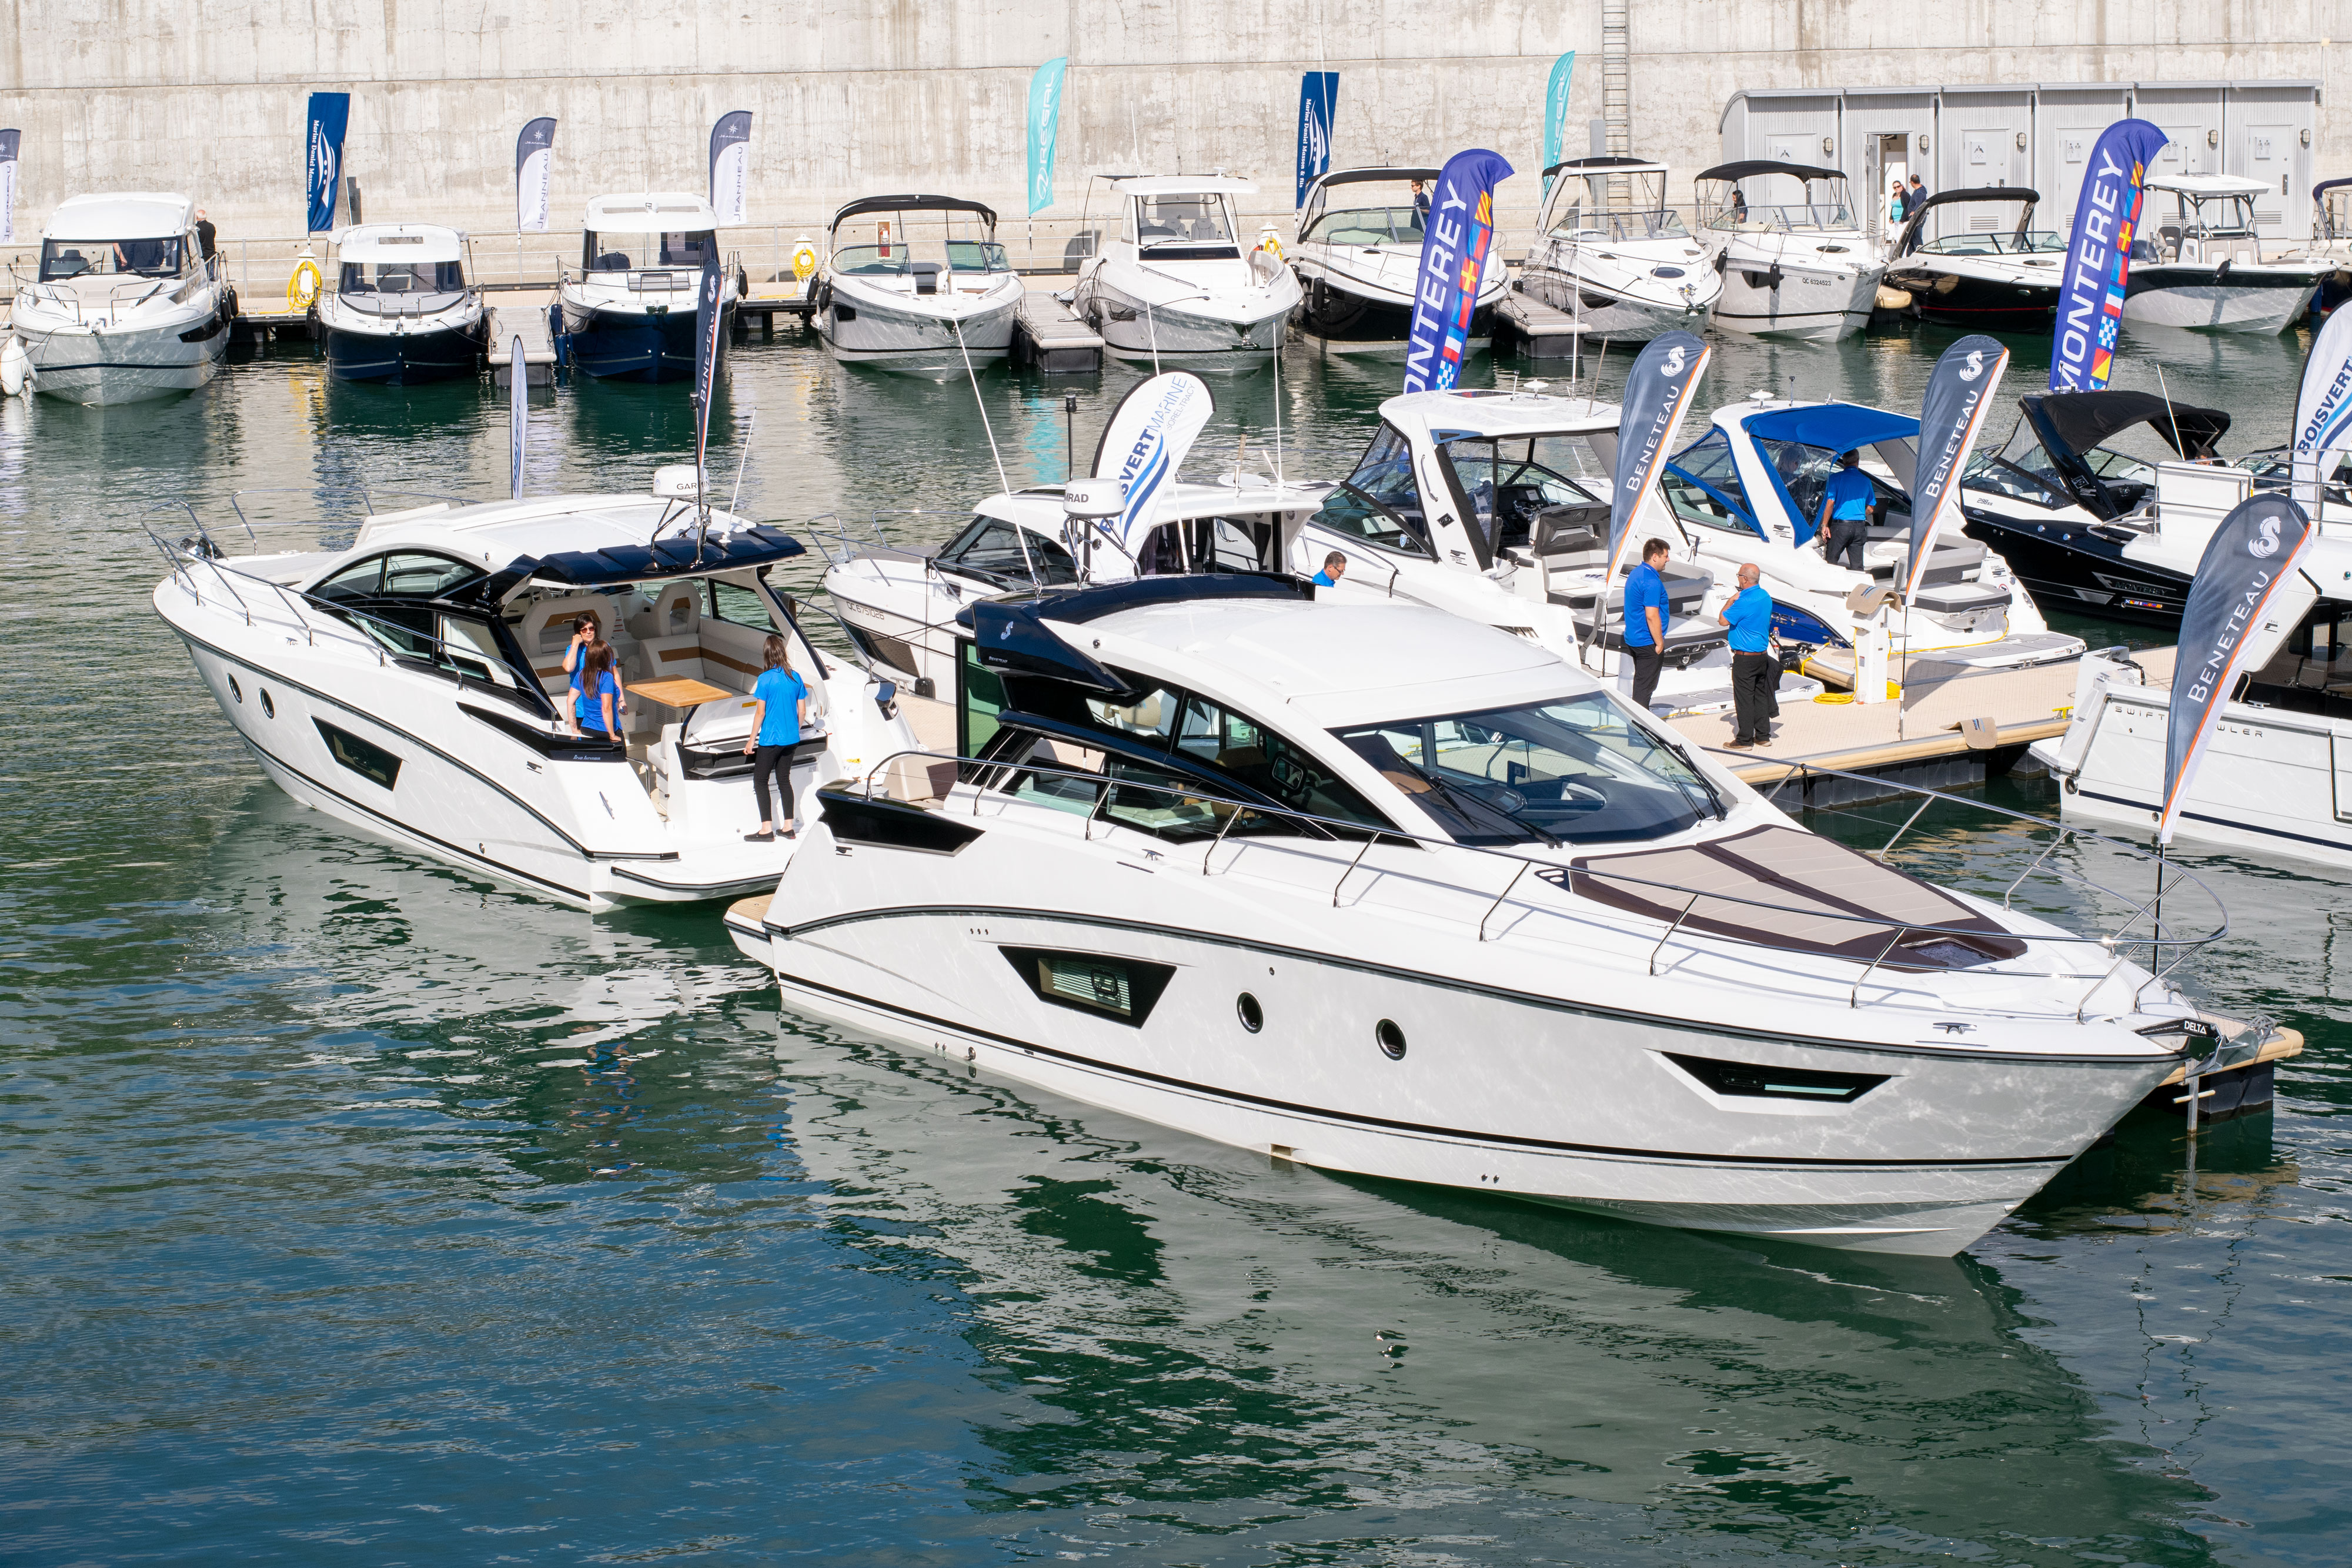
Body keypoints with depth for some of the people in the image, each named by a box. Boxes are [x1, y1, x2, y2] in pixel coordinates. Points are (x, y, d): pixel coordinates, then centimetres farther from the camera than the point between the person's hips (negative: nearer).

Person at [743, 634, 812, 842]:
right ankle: (789, 827, 16)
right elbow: (802, 711, 6)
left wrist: (752, 739, -4)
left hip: (770, 739, -6)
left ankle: (767, 830, 0)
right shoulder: (796, 677, 1)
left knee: (760, 780, 4)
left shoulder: (766, 679, -15)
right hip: (790, 739, 6)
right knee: (784, 780, 16)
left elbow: (760, 712, -13)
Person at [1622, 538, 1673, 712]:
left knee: (1641, 683, 19)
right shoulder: (1652, 581, -21)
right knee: (1645, 687, -4)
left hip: (1632, 639, 10)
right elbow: (1652, 616, -25)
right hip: (1648, 642, -10)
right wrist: (1660, 643, -16)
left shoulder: (1635, 574, 11)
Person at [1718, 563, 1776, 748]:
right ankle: (1763, 735, 22)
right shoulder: (1765, 597, 5)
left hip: (1745, 658, -9)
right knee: (1761, 695, 15)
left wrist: (1731, 600, -4)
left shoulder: (1743, 602, -23)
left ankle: (1745, 739, 2)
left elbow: (1724, 620, -14)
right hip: (1763, 654, 9)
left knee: (1744, 698, -2)